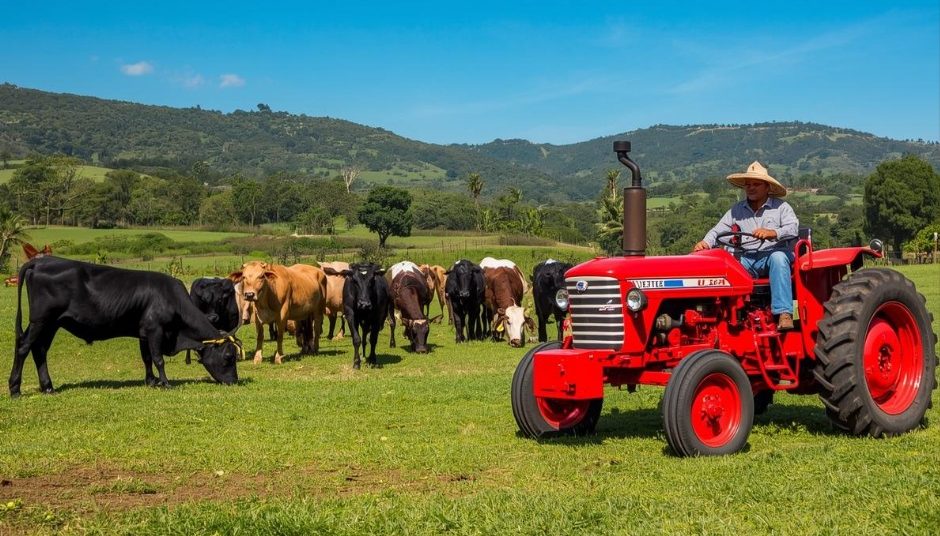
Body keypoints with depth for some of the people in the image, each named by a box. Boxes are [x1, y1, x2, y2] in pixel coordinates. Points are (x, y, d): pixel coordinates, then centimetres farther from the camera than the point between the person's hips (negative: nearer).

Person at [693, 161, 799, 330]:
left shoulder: (781, 207, 9)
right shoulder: (736, 210, 19)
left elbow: (793, 228, -8)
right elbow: (718, 231, 10)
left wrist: (772, 233, -28)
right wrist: (705, 243, -13)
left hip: (771, 255, -3)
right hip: (744, 259, 3)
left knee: (778, 257, -38)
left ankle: (784, 313, -44)